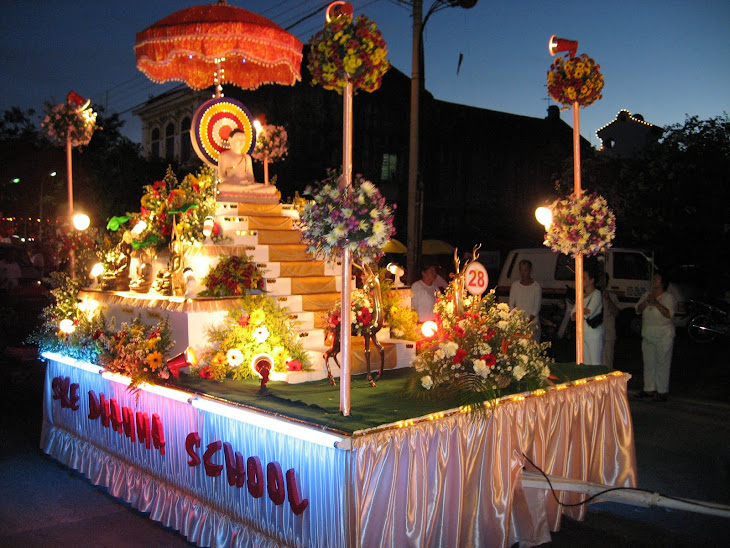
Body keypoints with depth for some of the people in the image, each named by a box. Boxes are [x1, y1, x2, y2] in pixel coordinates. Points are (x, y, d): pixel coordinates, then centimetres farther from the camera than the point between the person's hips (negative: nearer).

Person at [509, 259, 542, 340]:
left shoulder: (536, 286, -2)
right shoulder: (515, 285, 7)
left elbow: (537, 307, -3)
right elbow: (511, 304, 8)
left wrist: (529, 320, -14)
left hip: (532, 323, -2)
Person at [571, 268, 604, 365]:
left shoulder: (596, 294, -4)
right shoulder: (582, 295, 17)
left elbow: (590, 311, -18)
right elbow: (573, 315, 11)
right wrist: (583, 311, -8)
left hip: (594, 332, -7)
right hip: (582, 332, 7)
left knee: (595, 363, -8)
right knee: (586, 363, 7)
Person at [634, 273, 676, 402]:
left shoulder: (668, 297, -3)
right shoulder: (646, 295, 12)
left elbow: (669, 314, -16)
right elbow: (638, 310, 4)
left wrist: (656, 303, -22)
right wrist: (647, 301, -13)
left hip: (663, 335, -6)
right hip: (647, 335, 6)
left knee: (662, 363, -4)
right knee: (648, 363, 9)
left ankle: (662, 391, 1)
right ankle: (649, 389, 17)